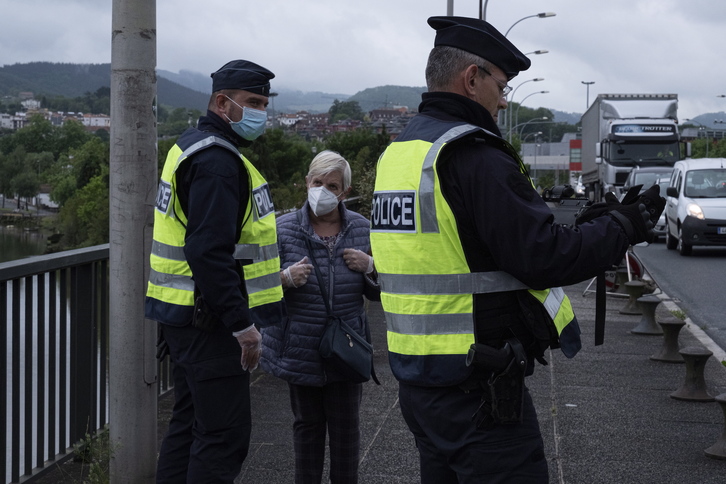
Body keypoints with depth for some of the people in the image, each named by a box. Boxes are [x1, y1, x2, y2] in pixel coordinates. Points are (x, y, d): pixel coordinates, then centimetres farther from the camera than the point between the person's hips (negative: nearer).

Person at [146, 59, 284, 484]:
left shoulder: (194, 148, 17)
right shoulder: (217, 160, -17)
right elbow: (208, 251, -26)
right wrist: (243, 324, -23)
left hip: (187, 317, 11)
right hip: (209, 321, -11)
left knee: (191, 425, 17)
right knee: (224, 434, -7)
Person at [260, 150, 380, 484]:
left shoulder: (361, 229, 2)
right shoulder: (284, 229, -5)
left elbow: (379, 293, 9)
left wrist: (370, 267, -12)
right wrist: (286, 277, -23)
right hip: (300, 351, -1)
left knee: (346, 426, 6)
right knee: (307, 424, 10)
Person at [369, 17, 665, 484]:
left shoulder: (397, 153, 11)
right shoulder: (476, 157, -18)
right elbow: (546, 258, -21)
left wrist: (584, 227, 14)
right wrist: (623, 227, -4)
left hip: (417, 377, 9)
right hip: (477, 392, -9)